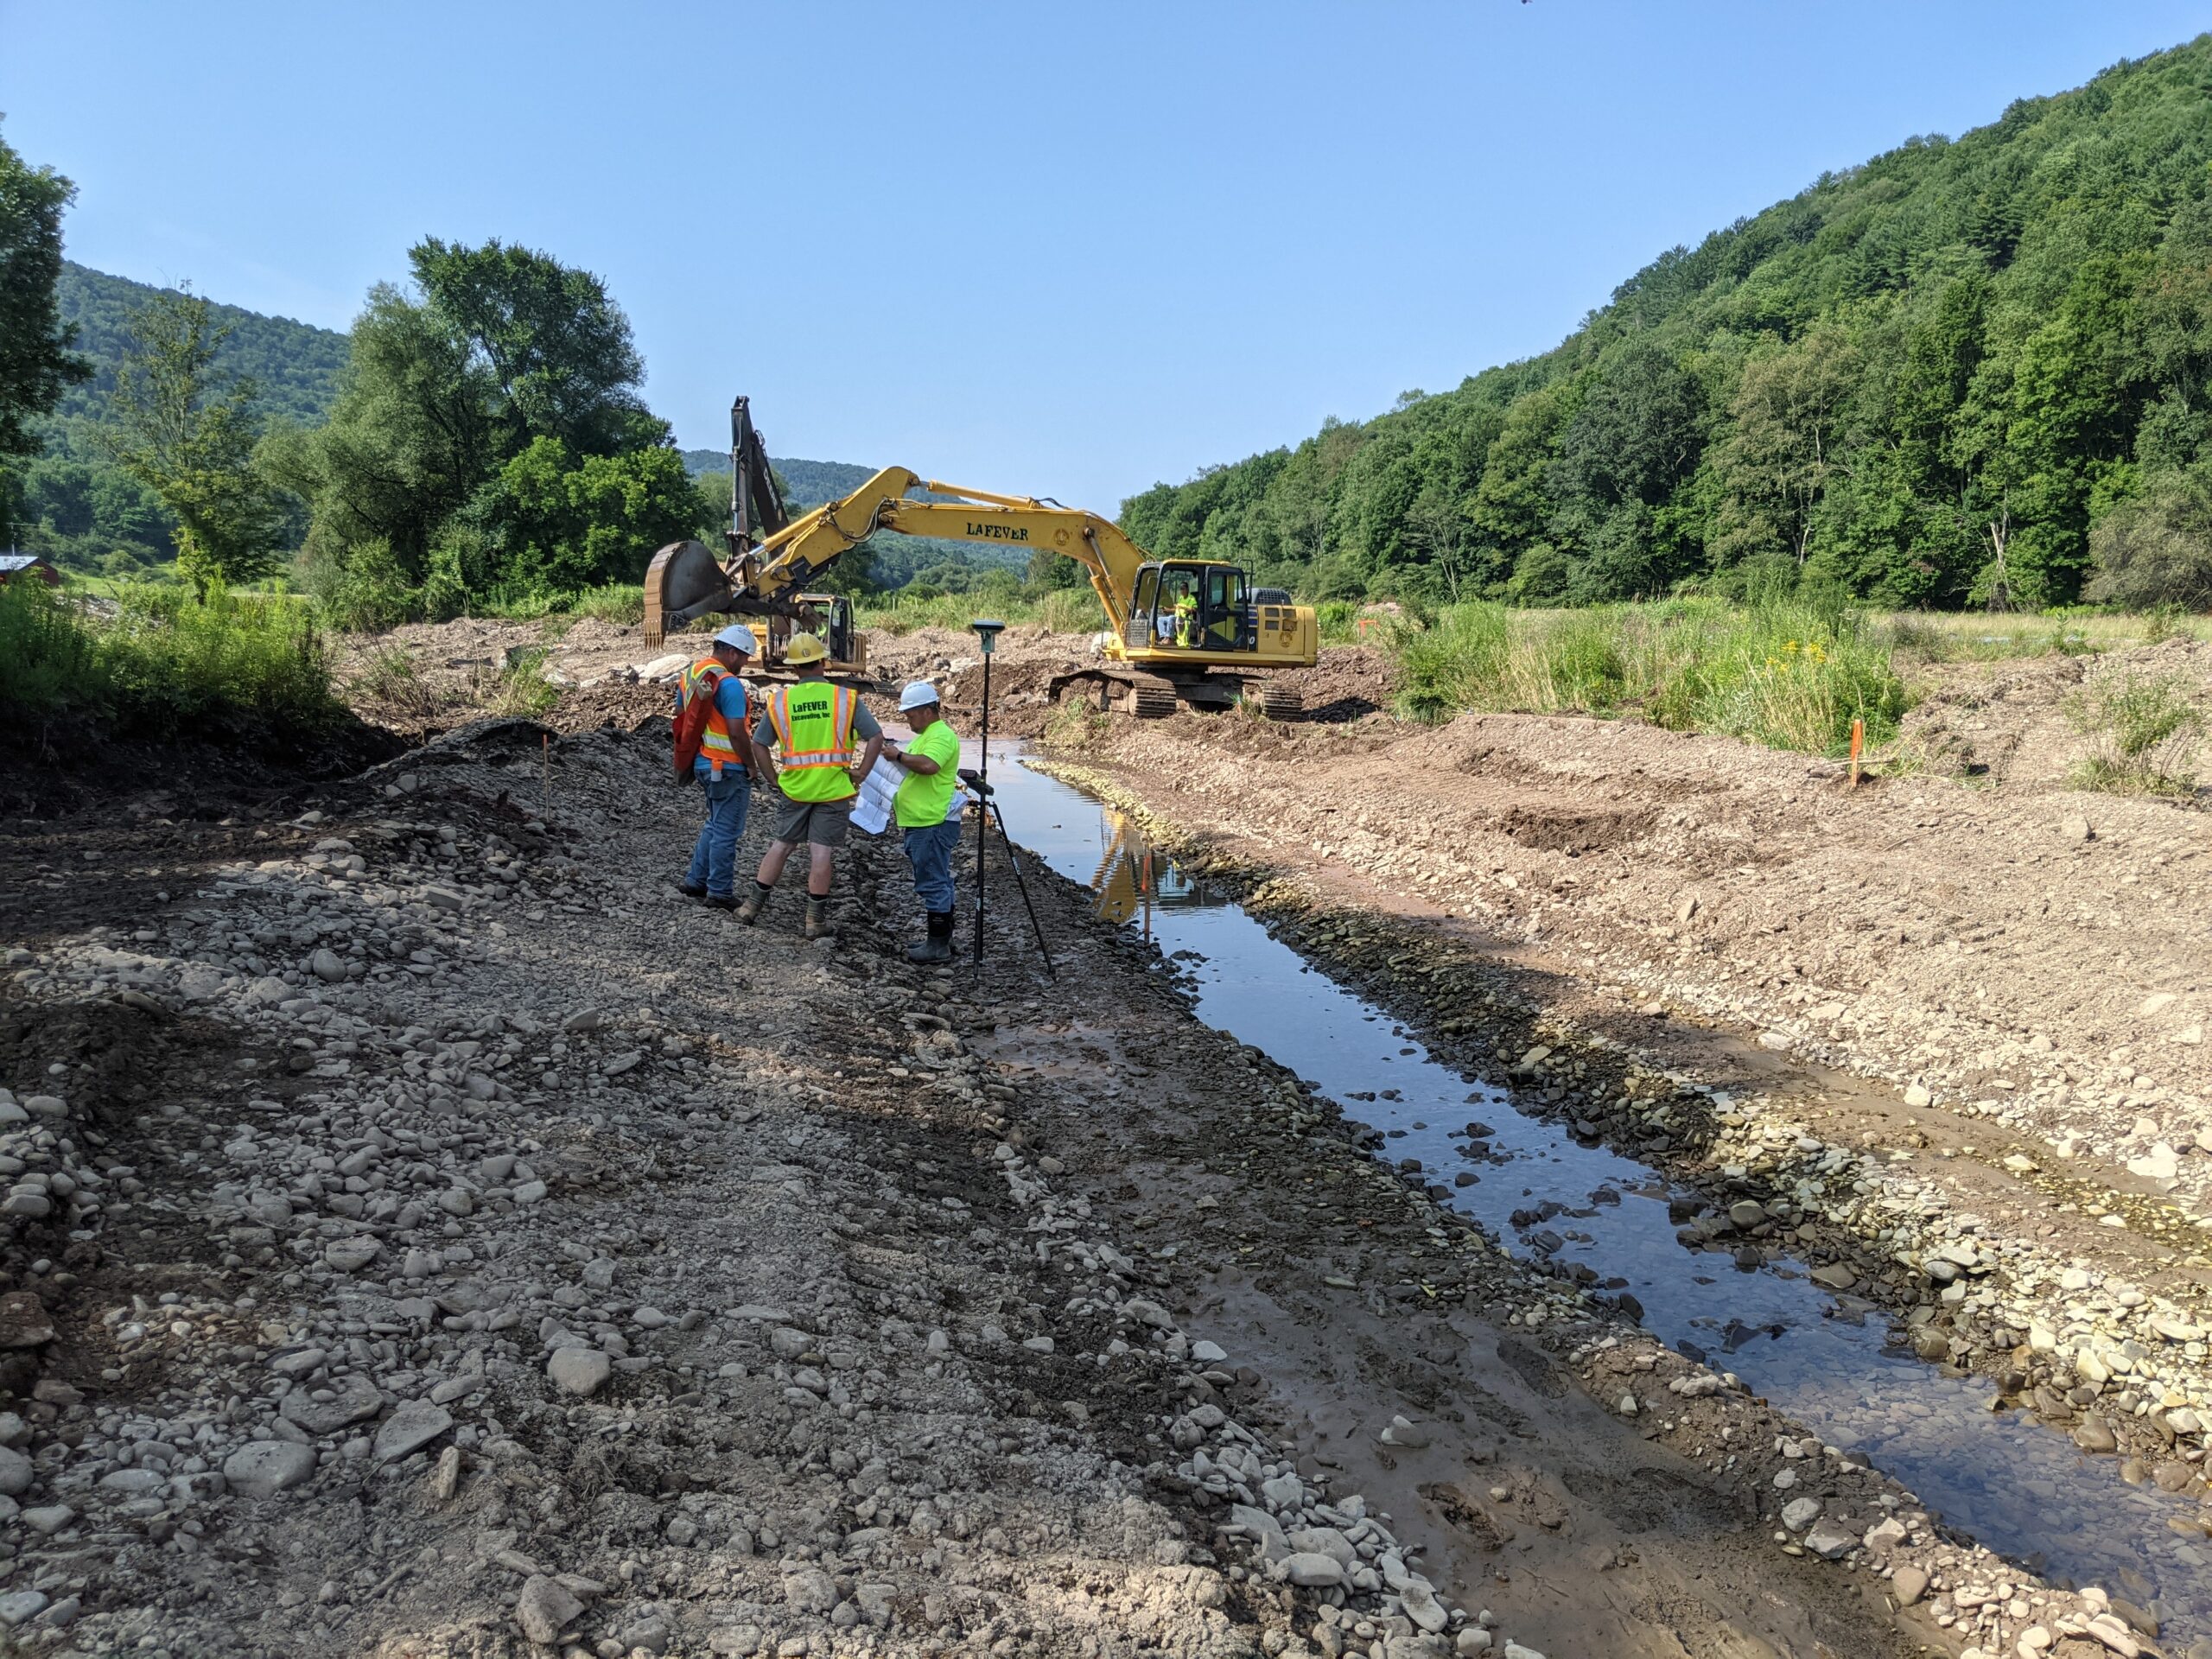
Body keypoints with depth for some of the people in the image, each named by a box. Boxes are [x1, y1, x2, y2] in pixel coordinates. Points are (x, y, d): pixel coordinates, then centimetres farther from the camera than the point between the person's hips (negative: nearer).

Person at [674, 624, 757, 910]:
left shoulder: (690, 673, 8)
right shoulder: (729, 683, -20)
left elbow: (680, 717, 16)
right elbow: (737, 733, -22)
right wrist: (751, 766, -10)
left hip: (702, 763, 9)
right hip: (727, 768, -9)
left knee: (715, 825, 22)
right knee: (726, 832, 1)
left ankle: (695, 881, 25)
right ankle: (720, 892, 8)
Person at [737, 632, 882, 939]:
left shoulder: (780, 701, 1)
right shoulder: (846, 698, -5)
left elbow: (758, 745, 4)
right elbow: (876, 737, -8)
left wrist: (776, 779, 10)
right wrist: (860, 774, -2)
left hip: (795, 788, 2)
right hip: (834, 789, -2)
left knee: (779, 845, 16)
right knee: (822, 853, 3)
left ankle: (753, 904, 22)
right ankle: (816, 919, 9)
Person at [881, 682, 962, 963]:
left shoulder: (941, 736, -15)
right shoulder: (926, 734, 19)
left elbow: (927, 765, -34)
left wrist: (898, 755, -20)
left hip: (933, 826, -11)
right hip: (922, 824, 11)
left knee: (933, 884, -7)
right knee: (937, 883, 16)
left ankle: (939, 946, -2)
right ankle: (941, 937, 25)